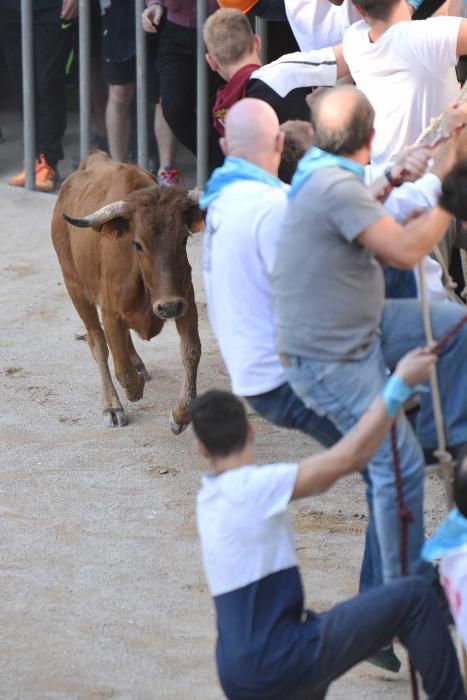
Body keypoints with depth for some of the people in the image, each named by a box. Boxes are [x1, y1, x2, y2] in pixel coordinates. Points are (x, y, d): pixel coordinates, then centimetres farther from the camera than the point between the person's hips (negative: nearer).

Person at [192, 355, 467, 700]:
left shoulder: (210, 496, 13)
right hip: (278, 665, -8)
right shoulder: (250, 487, -14)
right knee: (412, 595, -6)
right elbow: (349, 457, -17)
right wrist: (400, 383, -11)